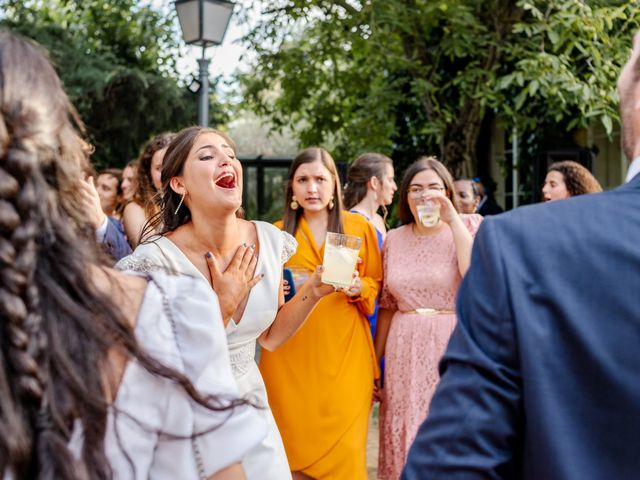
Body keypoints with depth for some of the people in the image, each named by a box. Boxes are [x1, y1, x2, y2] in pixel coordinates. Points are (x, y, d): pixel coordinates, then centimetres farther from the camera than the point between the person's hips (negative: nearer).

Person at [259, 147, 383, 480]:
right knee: (295, 443, 4)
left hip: (344, 352, -1)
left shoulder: (359, 227, 4)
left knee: (344, 446, -3)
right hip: (292, 355, 1)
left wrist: (358, 288, -10)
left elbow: (376, 283, 10)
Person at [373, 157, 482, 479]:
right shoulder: (394, 239, 8)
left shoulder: (469, 226, -1)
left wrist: (452, 219, -17)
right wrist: (375, 364, 13)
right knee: (406, 443, 7)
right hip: (405, 354, 3)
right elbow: (387, 306, 13)